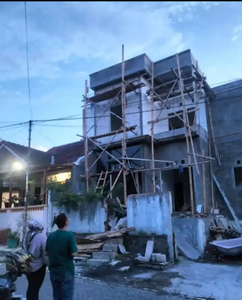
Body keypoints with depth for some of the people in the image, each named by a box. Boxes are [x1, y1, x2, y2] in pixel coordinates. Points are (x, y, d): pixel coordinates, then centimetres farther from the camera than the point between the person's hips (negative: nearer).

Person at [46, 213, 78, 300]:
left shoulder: (50, 236, 2)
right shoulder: (69, 235, -16)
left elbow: (47, 253, 8)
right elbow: (74, 253, -18)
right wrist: (75, 247, 2)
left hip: (53, 270, 6)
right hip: (66, 271, -6)